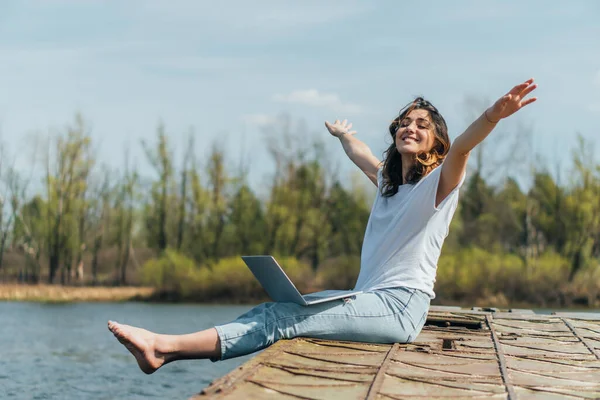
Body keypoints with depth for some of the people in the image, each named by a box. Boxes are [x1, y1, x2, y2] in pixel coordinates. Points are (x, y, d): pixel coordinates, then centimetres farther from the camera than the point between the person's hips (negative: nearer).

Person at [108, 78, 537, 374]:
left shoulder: (439, 182, -2)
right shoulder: (388, 180, 21)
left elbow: (461, 147, -24)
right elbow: (359, 153, 44)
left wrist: (492, 116, -44)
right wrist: (344, 133, 63)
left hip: (398, 308, -8)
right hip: (369, 300, 8)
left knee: (283, 318, -22)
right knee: (275, 311, -9)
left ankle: (165, 346, -31)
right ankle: (163, 348, -19)